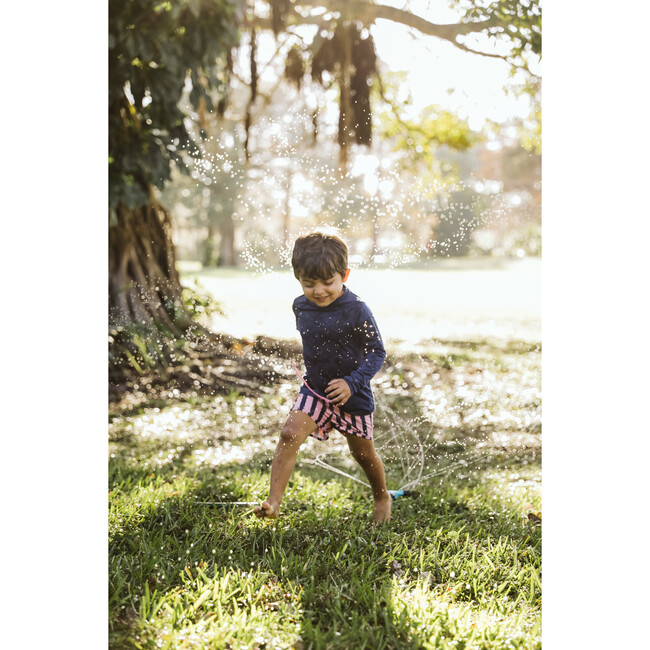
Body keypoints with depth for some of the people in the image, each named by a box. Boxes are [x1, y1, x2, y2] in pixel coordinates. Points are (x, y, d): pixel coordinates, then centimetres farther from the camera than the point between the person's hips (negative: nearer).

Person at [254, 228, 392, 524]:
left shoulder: (356, 311, -21)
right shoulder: (301, 306, -4)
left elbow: (377, 352, -15)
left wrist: (352, 382, -26)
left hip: (352, 395, -3)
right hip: (315, 389, 4)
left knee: (363, 453, 14)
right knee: (290, 434, -18)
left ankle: (382, 497, 41)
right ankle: (273, 502, -17)